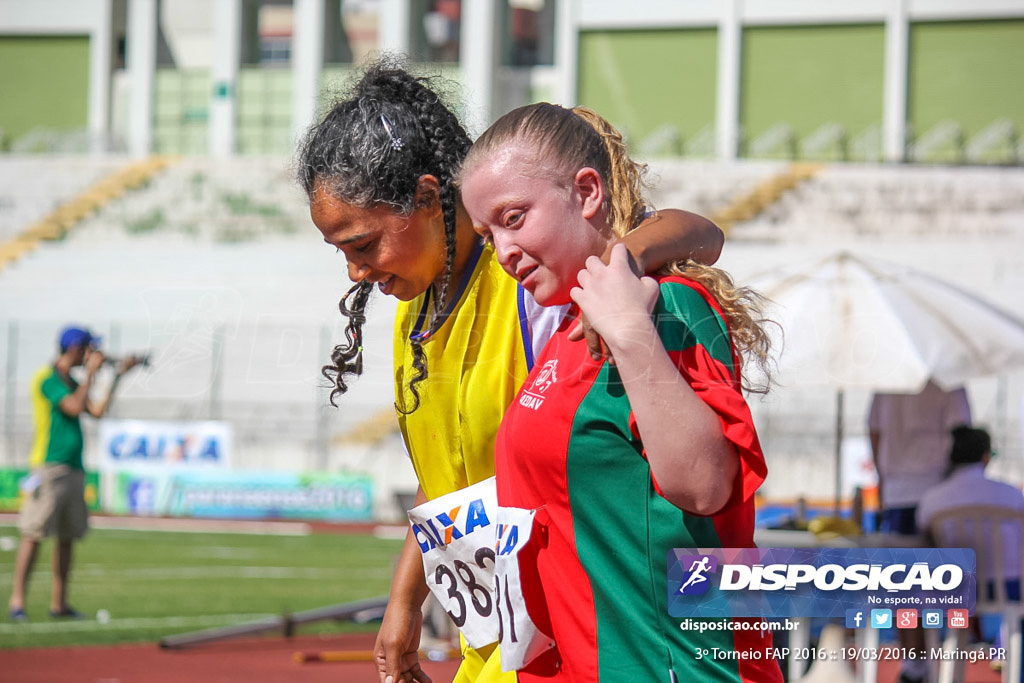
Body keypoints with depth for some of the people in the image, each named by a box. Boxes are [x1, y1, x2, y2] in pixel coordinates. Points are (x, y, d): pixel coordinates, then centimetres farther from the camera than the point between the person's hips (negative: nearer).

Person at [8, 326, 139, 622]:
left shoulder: (71, 382, 18)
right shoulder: (47, 378, -9)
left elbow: (96, 410, 15)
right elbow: (75, 407, -18)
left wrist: (118, 375, 16)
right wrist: (91, 372, -10)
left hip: (73, 469, 9)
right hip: (49, 466, -9)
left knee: (68, 537, 9)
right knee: (34, 534, -12)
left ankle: (59, 603, 14)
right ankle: (17, 600, -13)